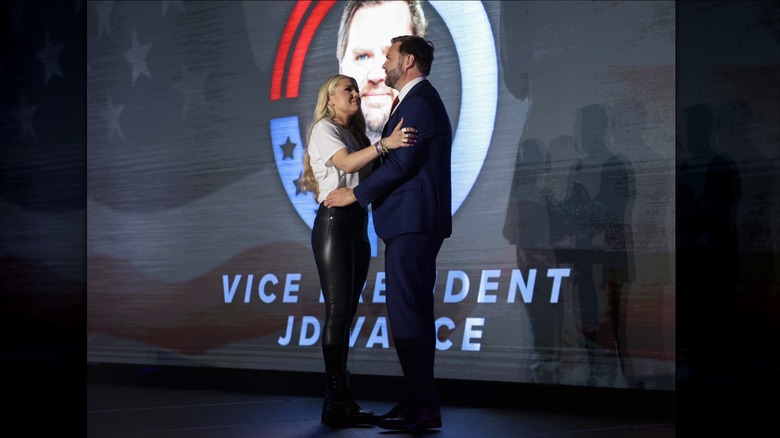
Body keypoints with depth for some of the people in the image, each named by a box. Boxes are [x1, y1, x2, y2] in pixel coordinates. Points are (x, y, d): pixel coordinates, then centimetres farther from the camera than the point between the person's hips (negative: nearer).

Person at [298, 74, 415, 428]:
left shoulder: (355, 134, 24)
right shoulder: (324, 128, -2)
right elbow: (346, 163, -21)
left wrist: (395, 125, 2)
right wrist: (385, 144, -37)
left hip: (357, 226, 9)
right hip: (334, 222, -9)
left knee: (347, 312, 6)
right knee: (338, 310, -14)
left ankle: (340, 399, 6)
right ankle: (338, 401, -16)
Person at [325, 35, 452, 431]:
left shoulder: (420, 102, -12)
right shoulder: (417, 101, 21)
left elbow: (401, 163, -18)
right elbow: (398, 161, 21)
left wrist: (354, 194, -10)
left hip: (413, 223, -11)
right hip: (413, 222, 11)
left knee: (407, 312, -11)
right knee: (413, 312, 12)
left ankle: (422, 407, -10)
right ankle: (419, 401, 16)